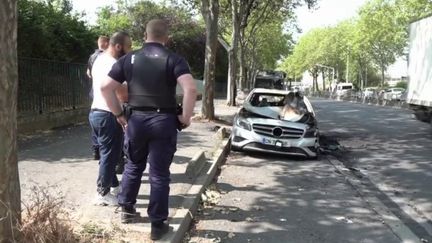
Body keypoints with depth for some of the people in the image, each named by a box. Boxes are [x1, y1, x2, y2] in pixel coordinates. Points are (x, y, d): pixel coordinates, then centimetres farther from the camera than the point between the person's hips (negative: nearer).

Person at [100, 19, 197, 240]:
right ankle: (157, 224, 12)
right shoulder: (174, 60, -4)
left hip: (135, 119, 3)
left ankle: (127, 209, 35)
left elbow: (106, 88, 1)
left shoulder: (129, 59, 6)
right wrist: (185, 117, -9)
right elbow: (190, 89, -19)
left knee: (133, 166, 23)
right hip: (163, 120, -3)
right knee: (159, 173, 5)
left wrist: (119, 115, 7)